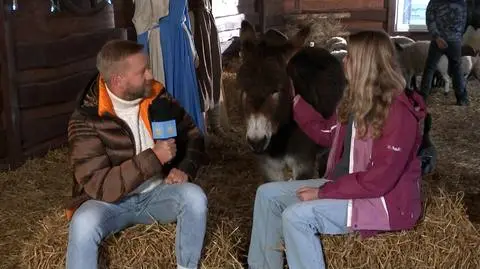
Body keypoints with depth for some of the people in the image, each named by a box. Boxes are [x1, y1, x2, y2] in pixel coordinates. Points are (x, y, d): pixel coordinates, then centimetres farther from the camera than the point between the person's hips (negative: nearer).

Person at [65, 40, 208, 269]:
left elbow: (193, 135, 6)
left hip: (157, 194, 4)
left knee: (194, 196, -27)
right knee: (84, 223, -35)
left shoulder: (158, 97, -6)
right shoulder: (86, 119, -19)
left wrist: (185, 170, -14)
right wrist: (153, 158, -29)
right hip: (111, 202, -3)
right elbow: (97, 185, -25)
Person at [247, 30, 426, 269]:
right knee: (268, 194, 2)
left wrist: (323, 192, -23)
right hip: (347, 186, 9)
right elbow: (327, 134, 19)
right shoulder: (356, 101, 5)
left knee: (296, 216, -27)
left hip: (383, 201, -9)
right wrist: (294, 100, 15)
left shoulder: (398, 113, -22)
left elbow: (379, 179, -25)